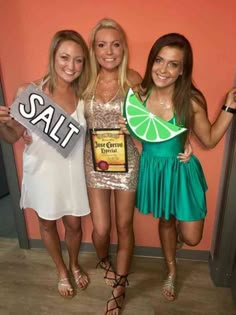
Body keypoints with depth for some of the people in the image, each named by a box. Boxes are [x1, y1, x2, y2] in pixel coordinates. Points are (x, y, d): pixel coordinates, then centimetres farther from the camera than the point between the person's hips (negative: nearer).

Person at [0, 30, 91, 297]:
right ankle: (62, 271, 49)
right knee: (47, 224, 19)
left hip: (72, 171, 2)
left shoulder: (83, 94, -8)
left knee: (73, 224, 17)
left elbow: (90, 132, 2)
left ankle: (74, 265, 51)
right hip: (42, 171, -1)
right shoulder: (28, 92, -16)